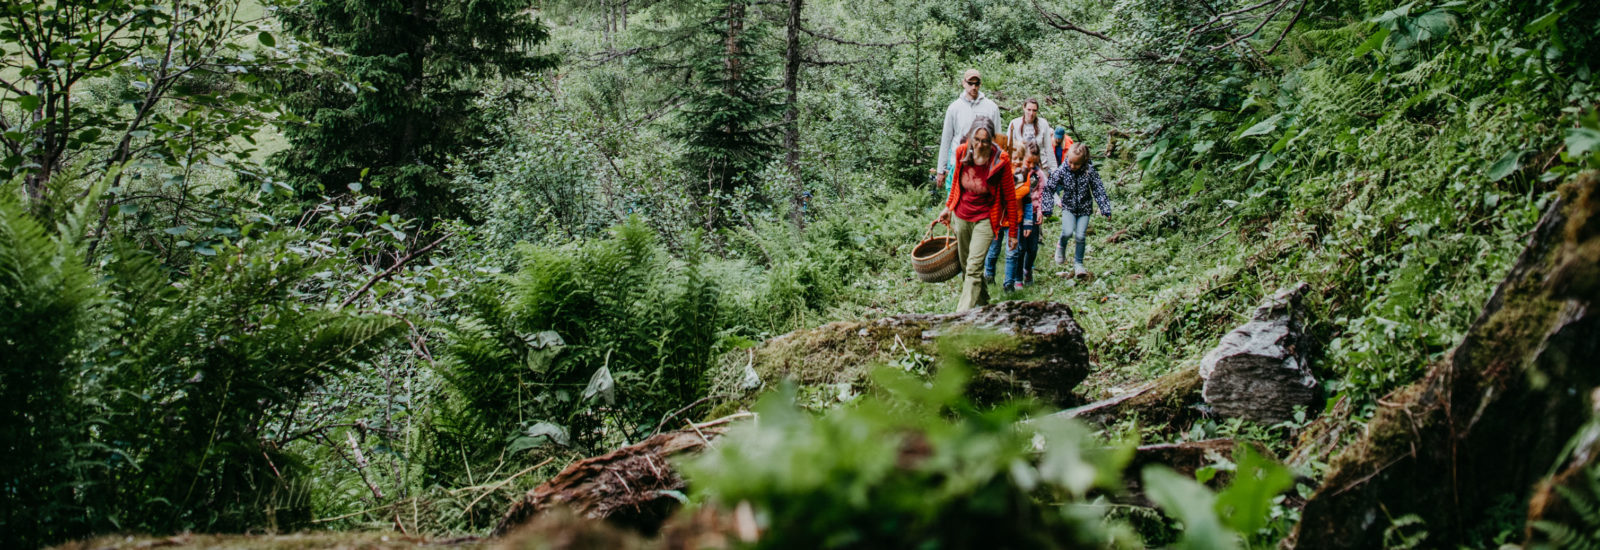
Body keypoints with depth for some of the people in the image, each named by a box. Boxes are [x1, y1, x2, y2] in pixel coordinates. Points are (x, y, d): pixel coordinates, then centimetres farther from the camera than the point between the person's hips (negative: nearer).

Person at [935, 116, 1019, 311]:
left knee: (973, 267, -13)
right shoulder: (962, 152, -11)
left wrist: (1013, 231, -5)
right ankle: (982, 301, 35)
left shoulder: (1001, 160, -20)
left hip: (985, 219, -5)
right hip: (961, 216, 5)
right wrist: (948, 208, 14)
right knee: (965, 265, 14)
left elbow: (1010, 197, -10)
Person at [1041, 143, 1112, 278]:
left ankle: (1078, 264, 14)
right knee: (1068, 232, -20)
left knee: (1080, 236, -5)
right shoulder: (1061, 171, -15)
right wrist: (1048, 208, -14)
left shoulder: (1090, 171, -16)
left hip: (1084, 208, 0)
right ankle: (1061, 245, 15)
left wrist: (1106, 209, -13)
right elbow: (1049, 188, -9)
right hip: (1068, 207, 0)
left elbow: (1099, 191, -10)